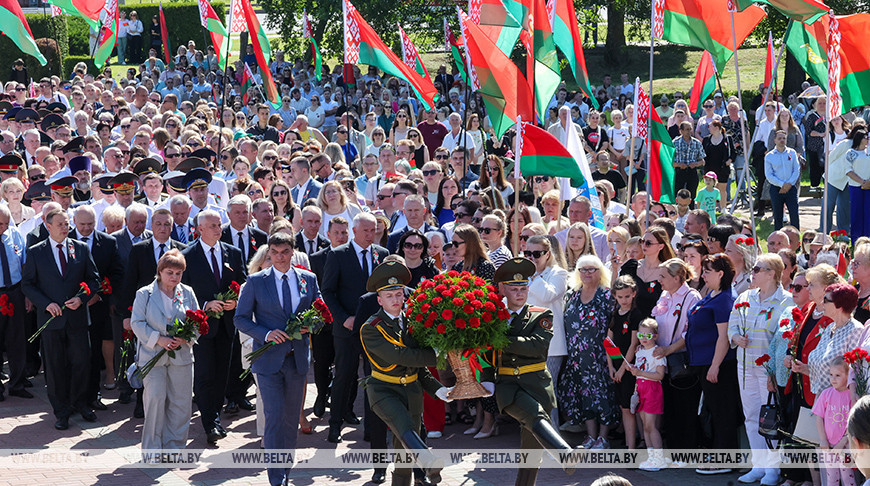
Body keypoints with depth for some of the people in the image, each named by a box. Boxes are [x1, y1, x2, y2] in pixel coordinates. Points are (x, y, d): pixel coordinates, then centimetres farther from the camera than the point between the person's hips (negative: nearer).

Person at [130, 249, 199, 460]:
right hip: (152, 355, -3)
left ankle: (174, 445, 15)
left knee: (180, 402, 3)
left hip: (181, 355, 3)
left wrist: (185, 339, -9)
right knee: (155, 398, -11)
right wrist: (158, 339, -14)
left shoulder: (187, 293, 10)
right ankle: (153, 448, -1)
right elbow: (137, 323, -2)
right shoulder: (144, 294, 2)